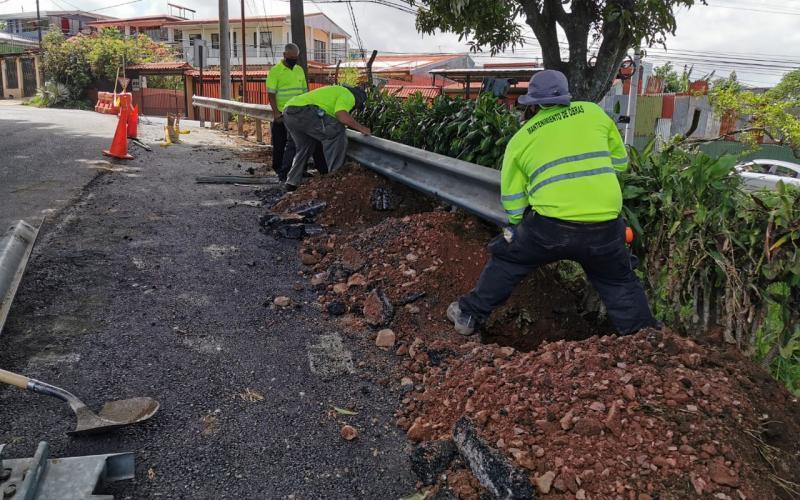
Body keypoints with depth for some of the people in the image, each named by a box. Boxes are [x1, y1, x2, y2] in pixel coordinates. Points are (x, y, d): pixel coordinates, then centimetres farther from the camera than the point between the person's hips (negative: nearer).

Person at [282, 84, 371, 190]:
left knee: (304, 147, 25)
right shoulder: (348, 95, 4)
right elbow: (342, 116, -15)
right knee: (337, 133, -8)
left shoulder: (337, 90, 33)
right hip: (303, 110, -10)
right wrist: (360, 128, -2)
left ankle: (292, 182, 26)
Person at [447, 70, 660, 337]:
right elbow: (620, 162, 21)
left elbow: (512, 199, 13)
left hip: (550, 226, -1)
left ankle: (469, 315, 31)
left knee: (506, 261, 23)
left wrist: (517, 230, 30)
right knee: (620, 283, 25)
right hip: (605, 227, 1)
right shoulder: (593, 112, 13)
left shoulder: (520, 138, 11)